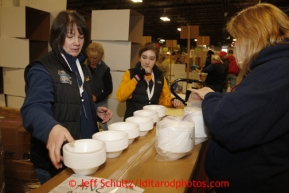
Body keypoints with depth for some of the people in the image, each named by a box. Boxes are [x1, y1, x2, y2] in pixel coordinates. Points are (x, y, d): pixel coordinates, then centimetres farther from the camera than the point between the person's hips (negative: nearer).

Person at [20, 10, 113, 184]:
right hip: (58, 161, -7)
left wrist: (96, 112, 2)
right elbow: (33, 109, -32)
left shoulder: (82, 67, 9)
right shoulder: (43, 69, -17)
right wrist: (52, 128, -52)